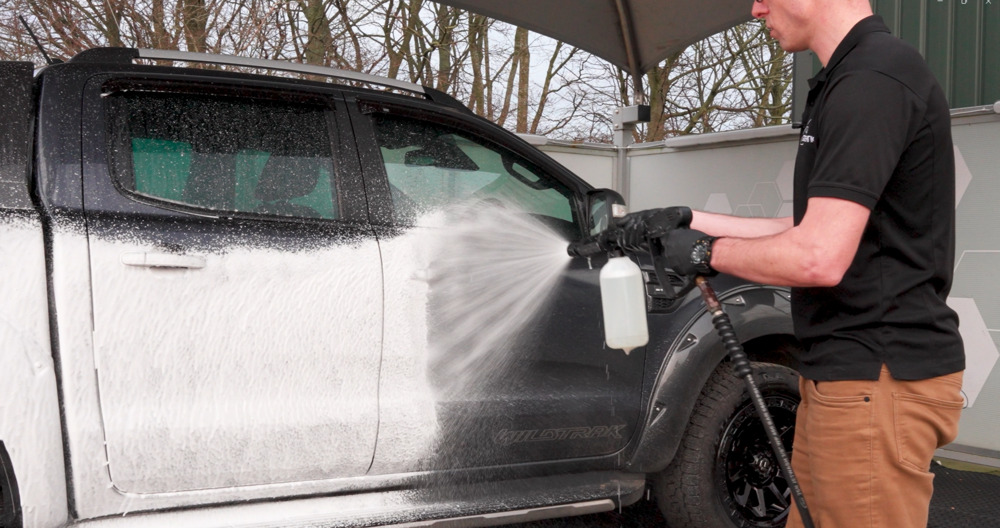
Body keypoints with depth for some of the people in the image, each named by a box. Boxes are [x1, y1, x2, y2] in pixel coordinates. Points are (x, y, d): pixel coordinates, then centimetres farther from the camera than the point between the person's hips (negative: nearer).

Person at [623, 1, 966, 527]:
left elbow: (819, 258, -24)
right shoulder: (844, 81, 16)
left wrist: (707, 253, -8)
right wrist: (691, 220, 19)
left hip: (878, 383, -10)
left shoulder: (872, 79, -18)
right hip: (844, 373, 10)